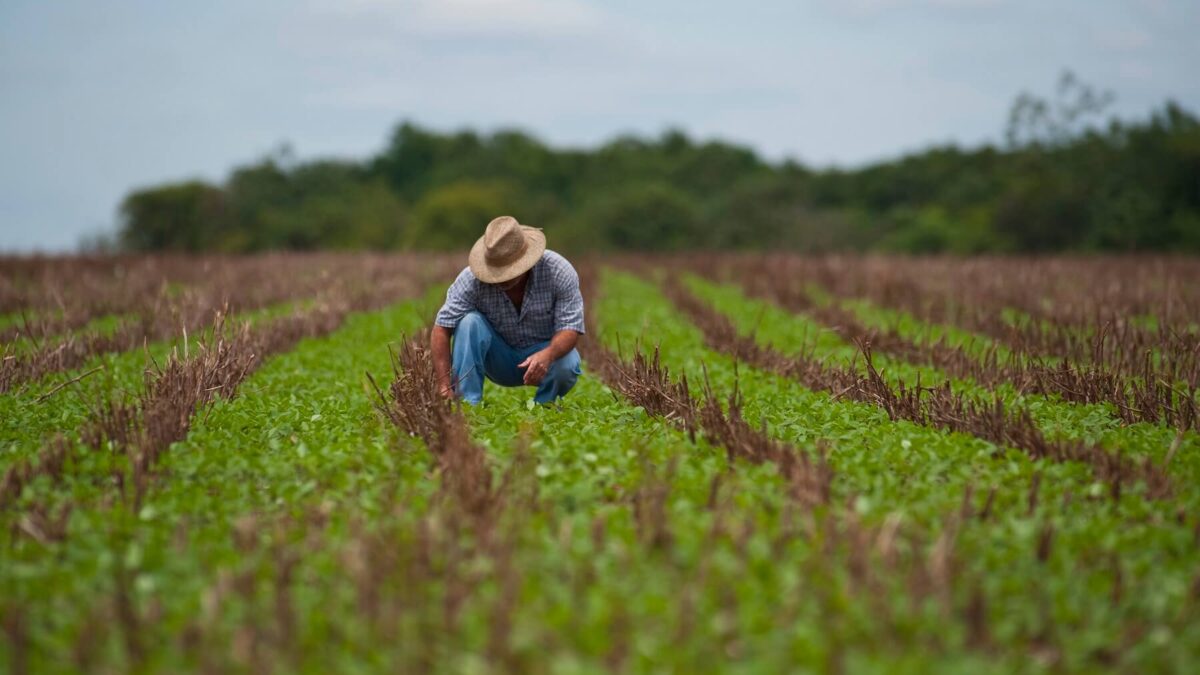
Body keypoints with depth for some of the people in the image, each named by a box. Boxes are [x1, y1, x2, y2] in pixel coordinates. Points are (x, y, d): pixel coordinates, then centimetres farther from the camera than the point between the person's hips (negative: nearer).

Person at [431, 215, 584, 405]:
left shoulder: (558, 271, -23)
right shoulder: (472, 279, -24)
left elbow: (570, 328, -24)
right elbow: (442, 329, -25)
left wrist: (548, 354, -46)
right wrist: (445, 388, -35)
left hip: (544, 352, -1)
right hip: (499, 359, 1)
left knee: (566, 365, -34)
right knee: (470, 321, -28)